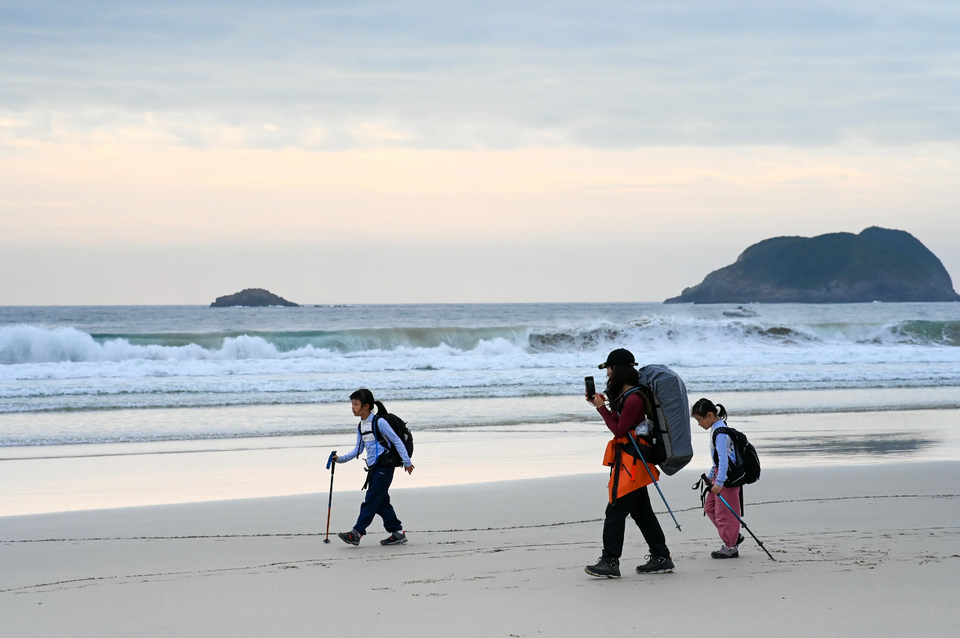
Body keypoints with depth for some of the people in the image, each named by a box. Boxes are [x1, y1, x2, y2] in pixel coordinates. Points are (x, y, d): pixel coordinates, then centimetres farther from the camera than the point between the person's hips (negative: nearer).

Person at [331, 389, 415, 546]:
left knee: (371, 500, -9)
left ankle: (357, 533, -13)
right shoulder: (361, 426, 11)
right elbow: (358, 449, 18)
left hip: (384, 467, -9)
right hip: (374, 468, 9)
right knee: (381, 502, 9)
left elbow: (397, 441, -11)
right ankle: (397, 532, 15)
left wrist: (407, 462, -11)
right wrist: (341, 459, 7)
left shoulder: (379, 422, -13)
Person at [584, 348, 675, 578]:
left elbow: (619, 430, -18)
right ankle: (661, 558, 19)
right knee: (641, 511, 15)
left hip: (631, 462, -11)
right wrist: (599, 403, 10)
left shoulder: (633, 399, -20)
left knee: (615, 511, -9)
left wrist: (602, 408, -13)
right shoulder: (625, 395, 13)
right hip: (627, 459, 11)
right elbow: (619, 423, 18)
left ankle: (610, 562, -9)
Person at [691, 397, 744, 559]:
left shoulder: (720, 432, -20)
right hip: (721, 475, 11)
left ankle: (730, 547, 4)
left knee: (724, 512, -4)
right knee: (709, 507, 15)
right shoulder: (716, 429, 12)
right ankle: (734, 535, 21)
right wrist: (711, 475, 28)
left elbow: (723, 459, -28)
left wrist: (719, 482, -32)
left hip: (728, 477, -11)